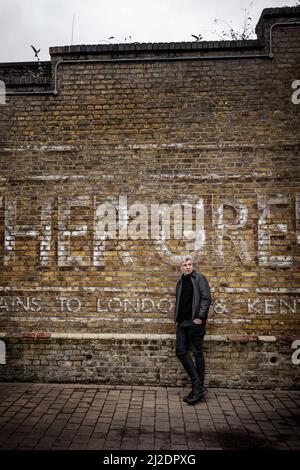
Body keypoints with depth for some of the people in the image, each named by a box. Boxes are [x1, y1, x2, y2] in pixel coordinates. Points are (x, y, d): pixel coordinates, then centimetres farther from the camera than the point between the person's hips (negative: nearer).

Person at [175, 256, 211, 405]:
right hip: (182, 322, 7)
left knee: (197, 354, 0)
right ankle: (198, 387, 9)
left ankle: (199, 388, 9)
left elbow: (206, 298, -11)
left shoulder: (199, 278, -2)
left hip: (195, 321, -7)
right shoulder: (180, 281, 18)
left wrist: (200, 317, -17)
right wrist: (177, 318, 13)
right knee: (181, 352, 2)